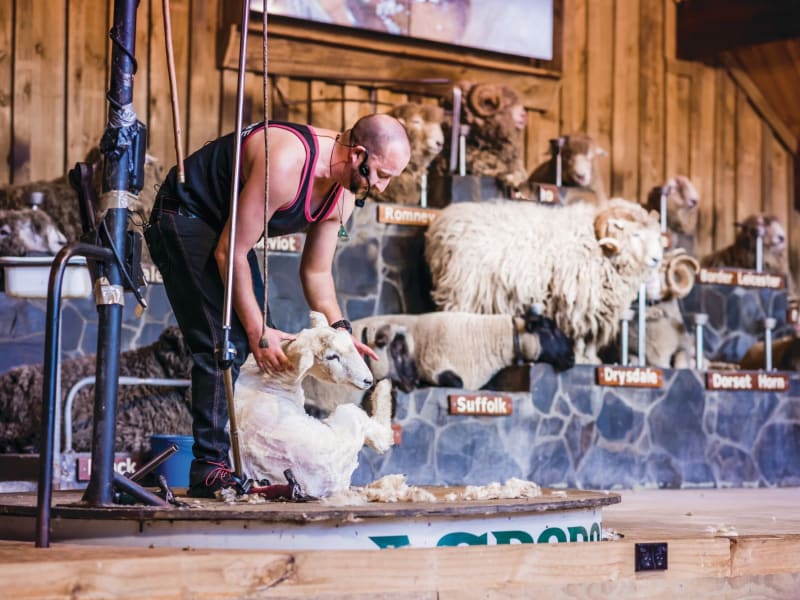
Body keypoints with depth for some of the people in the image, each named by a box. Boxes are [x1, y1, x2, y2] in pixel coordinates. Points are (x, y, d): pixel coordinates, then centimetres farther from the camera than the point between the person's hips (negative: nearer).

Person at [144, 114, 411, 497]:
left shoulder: (344, 192, -6)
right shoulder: (286, 163, -34)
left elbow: (316, 271, 5)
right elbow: (230, 253, -28)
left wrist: (338, 328, -10)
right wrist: (259, 331, -24)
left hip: (227, 226, 9)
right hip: (183, 217, -9)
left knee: (257, 345, 4)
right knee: (225, 343, -19)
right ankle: (210, 469, -18)